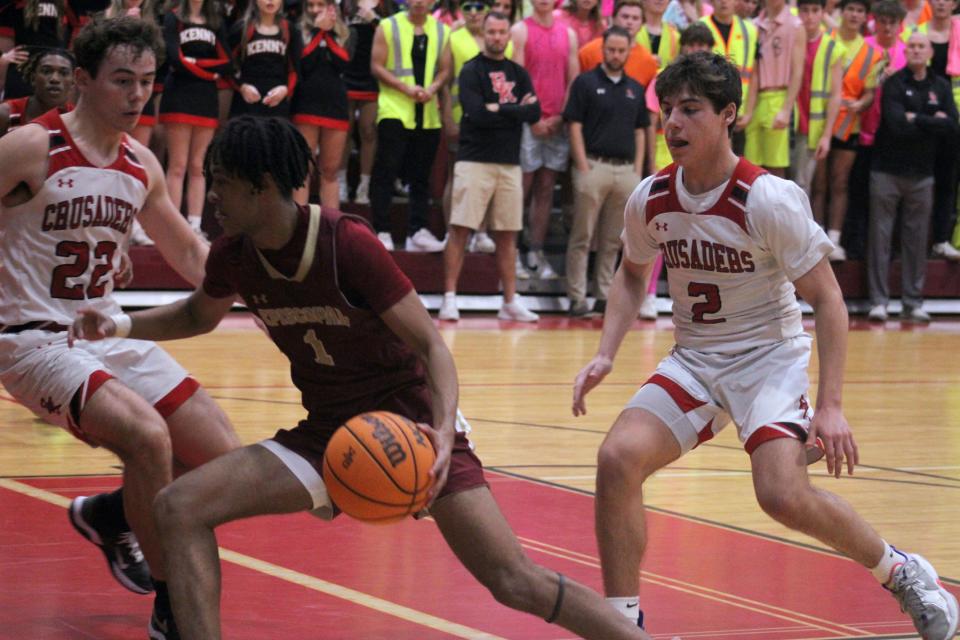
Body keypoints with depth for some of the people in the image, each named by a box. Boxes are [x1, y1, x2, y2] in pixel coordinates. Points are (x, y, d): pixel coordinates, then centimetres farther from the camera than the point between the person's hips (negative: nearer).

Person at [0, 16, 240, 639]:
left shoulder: (141, 164, 6)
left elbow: (190, 254, 18)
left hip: (109, 334, 7)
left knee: (222, 456, 2)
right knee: (147, 435, -30)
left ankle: (110, 515, 29)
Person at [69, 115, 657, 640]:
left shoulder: (349, 244, -21)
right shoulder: (234, 255, -3)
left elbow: (430, 343, -17)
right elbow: (199, 315, 21)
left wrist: (444, 430, -33)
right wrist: (121, 326, 5)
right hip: (327, 433, 6)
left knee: (515, 583, -16)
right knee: (180, 507, -12)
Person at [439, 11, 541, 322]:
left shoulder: (518, 73, 13)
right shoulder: (471, 71, -2)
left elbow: (534, 112, 1)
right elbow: (477, 114, -16)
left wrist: (499, 109, -12)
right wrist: (516, 110, -9)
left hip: (509, 163, 5)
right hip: (475, 160, -5)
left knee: (507, 235, 7)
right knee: (460, 229, -8)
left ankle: (511, 302, 11)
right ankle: (449, 299, -6)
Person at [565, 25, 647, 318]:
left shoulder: (635, 89, 14)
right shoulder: (586, 82, 0)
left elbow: (640, 131, 16)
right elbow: (575, 126, -4)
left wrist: (638, 170, 7)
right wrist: (583, 166, -11)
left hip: (626, 170, 5)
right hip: (594, 165, -5)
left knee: (612, 239, 9)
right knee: (582, 236, -2)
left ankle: (605, 294, 14)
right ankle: (577, 297, -1)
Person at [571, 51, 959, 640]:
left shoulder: (769, 200, -20)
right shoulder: (650, 199, -4)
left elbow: (828, 299, -14)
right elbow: (632, 273, 17)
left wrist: (831, 406, -21)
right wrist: (606, 355, 3)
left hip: (769, 355, -5)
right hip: (693, 359, 5)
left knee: (784, 495, -25)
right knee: (618, 458, -18)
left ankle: (901, 573, 3)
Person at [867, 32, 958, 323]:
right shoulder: (894, 84, -3)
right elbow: (896, 124, -17)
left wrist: (917, 120, -9)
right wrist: (934, 124, -11)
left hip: (922, 175, 3)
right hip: (887, 171, -3)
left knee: (917, 239, 4)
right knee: (880, 236, -3)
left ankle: (913, 302, 10)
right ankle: (878, 301, 2)